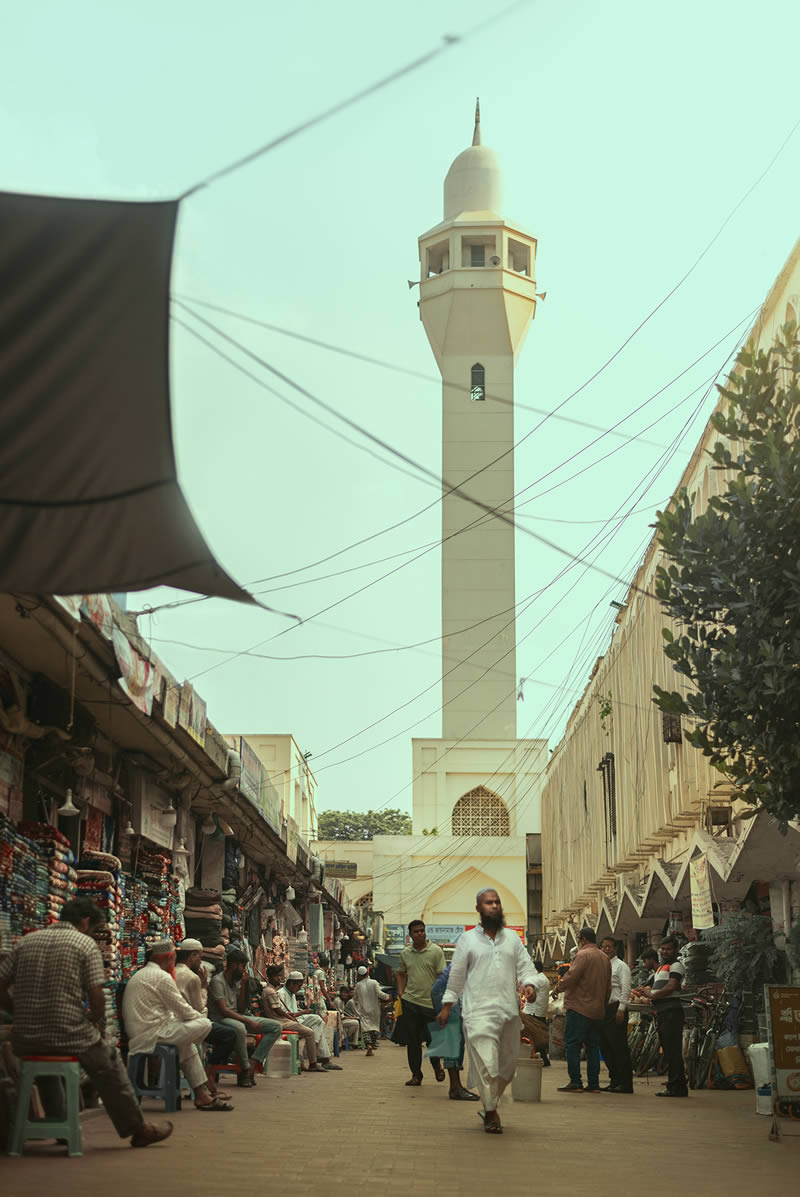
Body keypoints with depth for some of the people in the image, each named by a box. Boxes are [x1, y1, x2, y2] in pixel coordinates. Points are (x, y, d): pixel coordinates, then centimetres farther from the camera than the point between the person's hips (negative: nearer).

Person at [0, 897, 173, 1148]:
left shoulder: (26, 941, 10)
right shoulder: (86, 944, -3)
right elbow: (97, 998, -10)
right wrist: (94, 1021, 9)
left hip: (25, 1040, 4)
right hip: (70, 1036, -4)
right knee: (107, 1065, 21)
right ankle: (138, 1129, 30)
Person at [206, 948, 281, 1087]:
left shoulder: (236, 981, 16)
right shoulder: (217, 981, -10)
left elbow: (241, 1010, 11)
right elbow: (223, 1010, -20)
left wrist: (242, 985, 3)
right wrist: (249, 1021, -25)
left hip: (236, 1017, 9)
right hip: (220, 1020, -9)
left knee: (275, 1026, -6)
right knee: (239, 1028, -44)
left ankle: (253, 1063, -19)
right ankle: (245, 1070, -28)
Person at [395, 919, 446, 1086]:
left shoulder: (436, 951, -4)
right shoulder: (405, 953, 9)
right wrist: (401, 992, 7)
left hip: (431, 1003, -3)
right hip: (410, 1003, 3)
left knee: (433, 1039, 2)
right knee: (412, 1041, 5)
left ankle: (436, 1064, 31)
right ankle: (416, 1074, 15)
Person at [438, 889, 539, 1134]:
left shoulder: (512, 938, 14)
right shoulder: (468, 939, 5)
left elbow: (525, 966, 11)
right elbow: (456, 975, 8)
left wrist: (529, 984, -10)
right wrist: (447, 1006, 7)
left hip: (509, 1011, 4)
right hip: (479, 1010, -4)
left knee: (507, 1064, 9)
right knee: (486, 1062, -12)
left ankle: (490, 1104, 28)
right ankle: (491, 1113, -3)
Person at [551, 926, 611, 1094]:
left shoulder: (583, 955, -11)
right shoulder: (605, 958, 16)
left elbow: (571, 976, -16)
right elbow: (608, 986, 19)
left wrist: (558, 988, 0)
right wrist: (603, 1005, 25)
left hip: (579, 1007, -8)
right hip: (597, 1010, 8)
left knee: (571, 1044, -5)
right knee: (592, 1045, 12)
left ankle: (575, 1082, -9)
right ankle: (594, 1083, 10)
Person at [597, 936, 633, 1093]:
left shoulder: (621, 966, -2)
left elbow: (626, 989, -10)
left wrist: (621, 1010, -18)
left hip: (616, 1009, -8)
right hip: (602, 1009, 8)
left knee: (619, 1047, -9)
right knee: (606, 1048, 9)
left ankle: (626, 1083, -8)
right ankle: (614, 1081, 16)